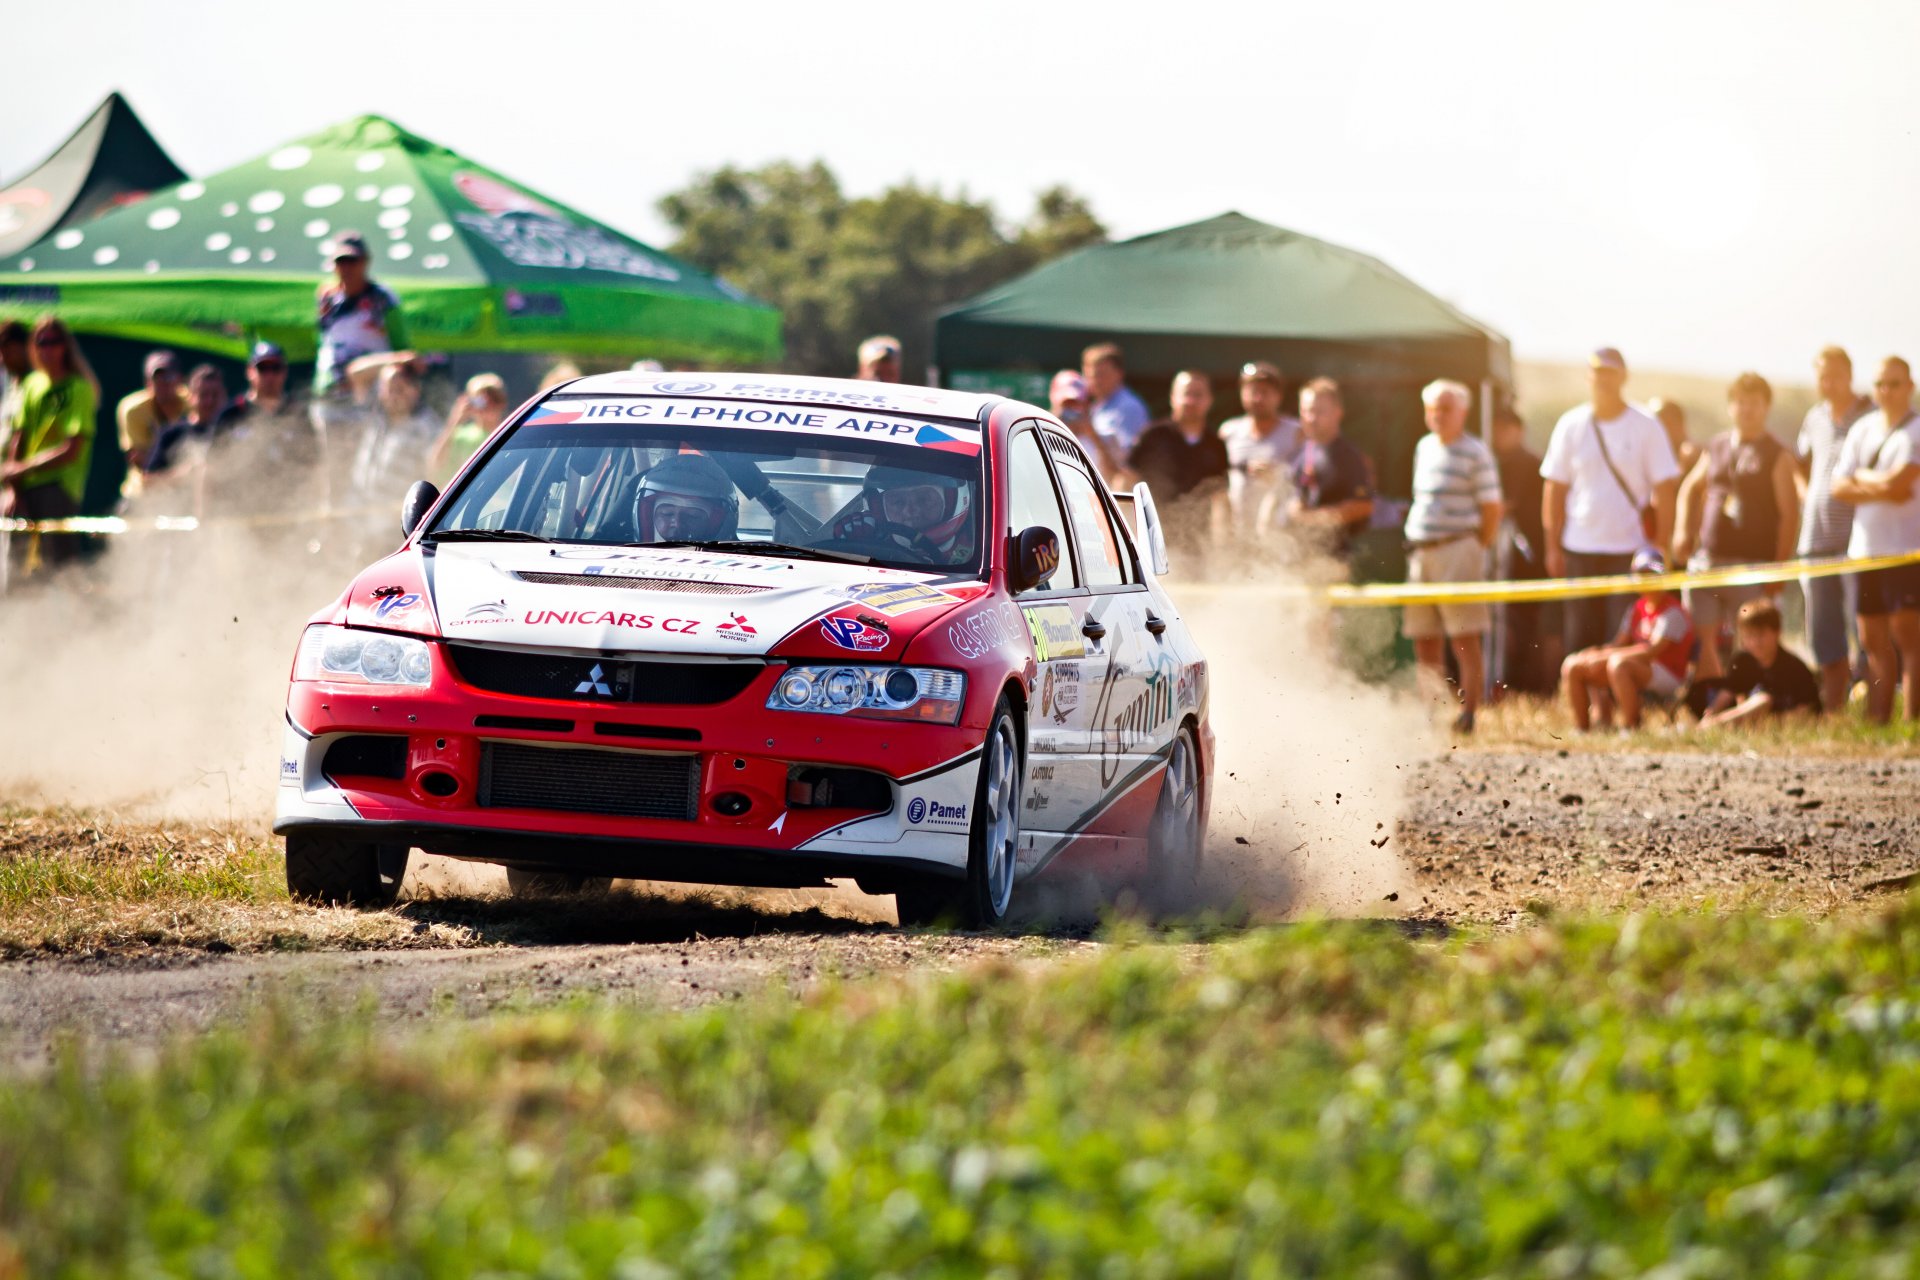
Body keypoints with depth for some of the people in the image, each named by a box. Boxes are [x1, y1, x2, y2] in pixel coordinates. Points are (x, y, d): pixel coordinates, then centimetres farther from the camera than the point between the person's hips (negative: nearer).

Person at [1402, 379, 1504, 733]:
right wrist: (1415, 544, 17)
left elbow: (1491, 509, -6)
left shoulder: (1475, 453, -5)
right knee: (1424, 640, 8)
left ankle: (1468, 713, -7)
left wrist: (1475, 552, -5)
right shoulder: (1424, 448, 16)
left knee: (1465, 637, -7)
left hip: (1458, 548, -7)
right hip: (1420, 553, 7)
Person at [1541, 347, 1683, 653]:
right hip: (1580, 550, 3)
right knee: (1581, 640, 4)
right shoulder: (1571, 425, 6)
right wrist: (1553, 546, 4)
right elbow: (1555, 490, 8)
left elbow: (1665, 491, -2)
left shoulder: (1646, 427, -1)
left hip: (1631, 550, -3)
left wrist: (1662, 547, -7)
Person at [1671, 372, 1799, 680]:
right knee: (1702, 642, 3)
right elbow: (1690, 488, 27)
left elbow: (1790, 514, -6)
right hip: (1706, 560, 5)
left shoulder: (1777, 456, -2)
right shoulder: (1716, 448, 13)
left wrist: (1780, 566, -11)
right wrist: (1682, 531, 11)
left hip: (1752, 565, -5)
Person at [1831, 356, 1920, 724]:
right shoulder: (1863, 430, 14)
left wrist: (1861, 478, 0)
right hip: (1866, 548, 6)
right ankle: (1877, 722, 10)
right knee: (1874, 641, 7)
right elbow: (1839, 487, 6)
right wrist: (1879, 490, -8)